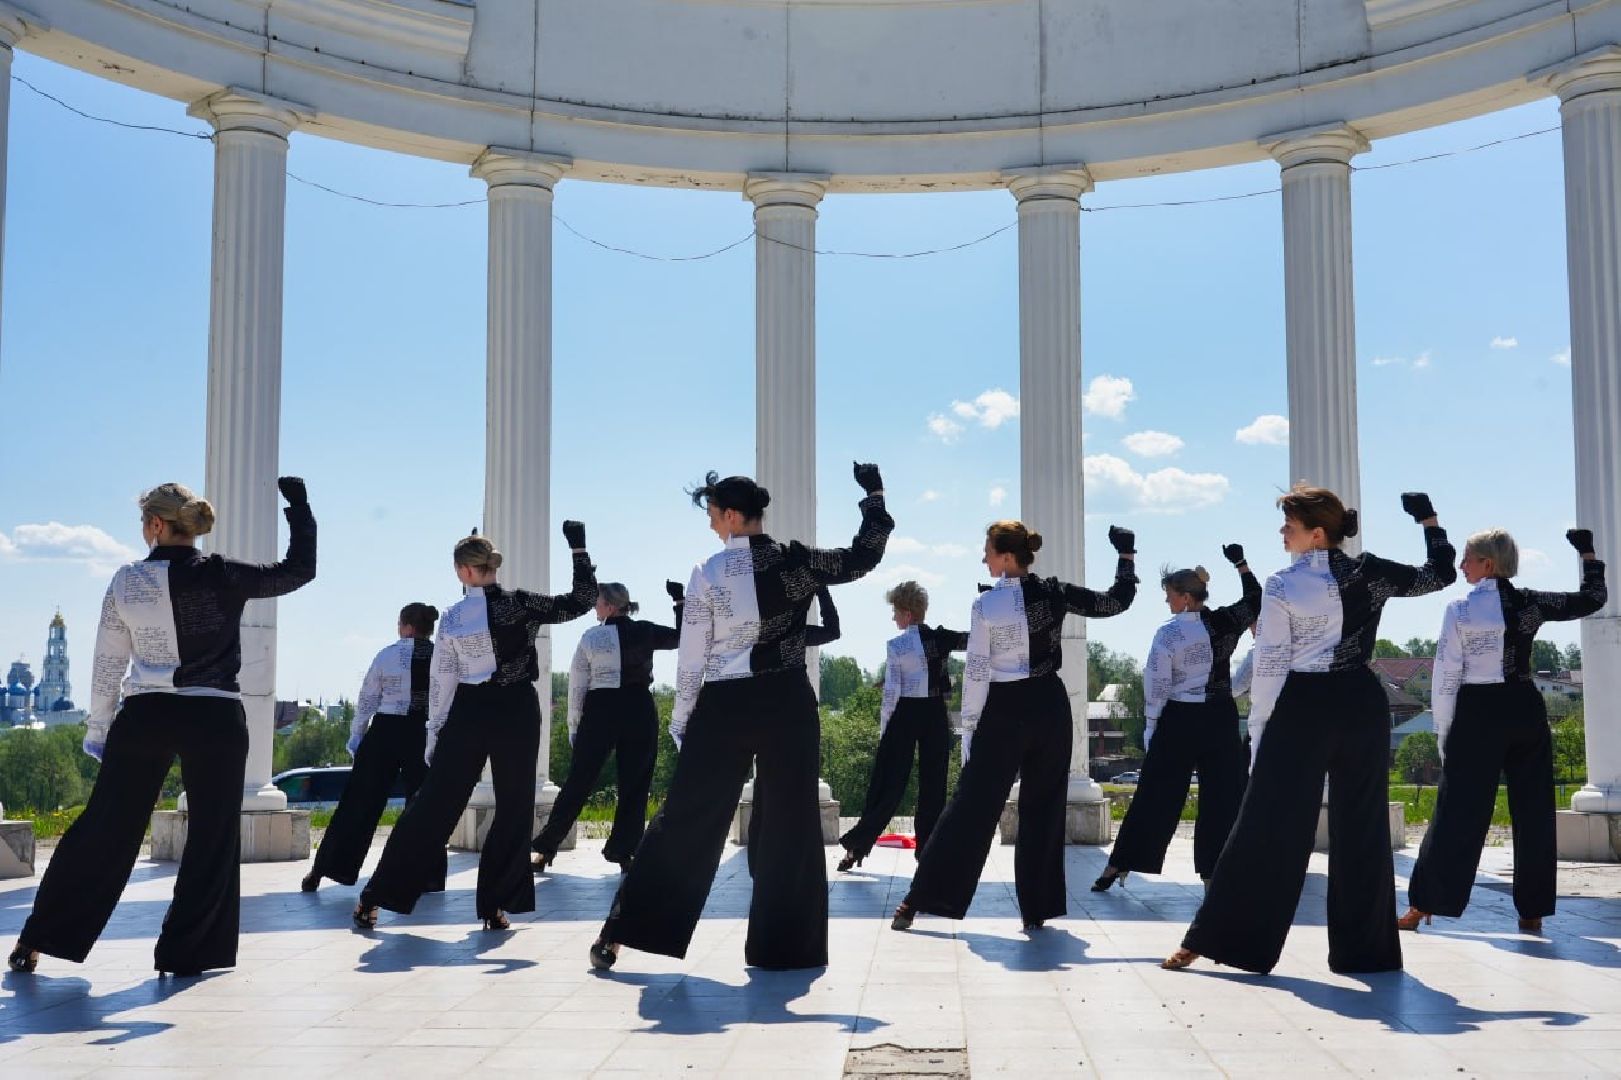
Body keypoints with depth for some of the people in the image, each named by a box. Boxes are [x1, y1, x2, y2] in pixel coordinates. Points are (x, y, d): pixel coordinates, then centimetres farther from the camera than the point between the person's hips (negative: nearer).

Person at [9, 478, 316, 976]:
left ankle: (37, 941, 17)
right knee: (213, 836, 10)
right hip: (215, 721, -2)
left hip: (144, 718, 2)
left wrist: (98, 729, 13)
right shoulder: (221, 578, -6)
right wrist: (300, 507, 13)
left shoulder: (126, 581, -1)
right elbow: (299, 570, 4)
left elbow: (107, 665, 4)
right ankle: (185, 950, 11)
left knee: (103, 828, 11)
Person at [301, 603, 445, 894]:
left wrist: (356, 737, 14)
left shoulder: (387, 656, -1)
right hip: (424, 736, 0)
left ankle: (322, 870, 12)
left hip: (385, 732, 0)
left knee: (359, 802, 7)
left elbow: (366, 700, 3)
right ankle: (429, 875, 10)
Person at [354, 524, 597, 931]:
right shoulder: (519, 604, -8)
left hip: (468, 713, 2)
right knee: (514, 809, 9)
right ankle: (495, 905, 6)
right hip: (516, 712, -2)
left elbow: (440, 680, 1)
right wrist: (579, 549, 0)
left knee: (434, 805, 9)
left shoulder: (453, 617, -2)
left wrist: (434, 733, 9)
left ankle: (375, 897, 11)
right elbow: (582, 600, -7)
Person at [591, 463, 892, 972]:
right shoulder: (797, 561, -2)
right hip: (787, 703, 1)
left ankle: (620, 933, 11)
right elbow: (865, 555, 9)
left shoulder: (708, 572, -6)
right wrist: (874, 495, 20)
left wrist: (680, 720, 6)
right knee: (790, 823, 10)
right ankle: (782, 946, 13)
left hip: (724, 707, 0)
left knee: (686, 820, 7)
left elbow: (692, 658, -4)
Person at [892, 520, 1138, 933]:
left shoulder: (986, 604, -8)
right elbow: (1117, 602, 6)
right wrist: (1127, 555, 18)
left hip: (1004, 712, -2)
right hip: (1049, 708, 2)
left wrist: (969, 728, -2)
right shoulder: (1053, 593, -1)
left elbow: (976, 671, -8)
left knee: (972, 806, 1)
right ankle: (1037, 908, 12)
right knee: (1043, 808, 11)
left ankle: (919, 899, 0)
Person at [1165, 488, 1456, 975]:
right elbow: (1441, 574, 14)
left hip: (1303, 709, -3)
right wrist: (1428, 520, 24)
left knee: (1267, 829, -1)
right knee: (1362, 828, 10)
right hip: (1362, 706, 3)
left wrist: (1258, 729, -1)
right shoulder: (1369, 573, 2)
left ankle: (1209, 939, 2)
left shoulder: (1282, 586, -8)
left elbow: (1270, 665, -7)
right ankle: (1363, 948, 13)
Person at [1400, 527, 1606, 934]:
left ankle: (1422, 907, 3)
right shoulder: (1530, 603, 1)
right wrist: (1587, 553, 25)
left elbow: (1446, 675, -8)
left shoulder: (1460, 610, -7)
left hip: (1478, 713, -3)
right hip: (1525, 710, 3)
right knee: (1533, 812, 10)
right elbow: (1594, 597, 12)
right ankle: (1532, 912, 14)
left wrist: (1442, 728, 0)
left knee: (1459, 812, 1)